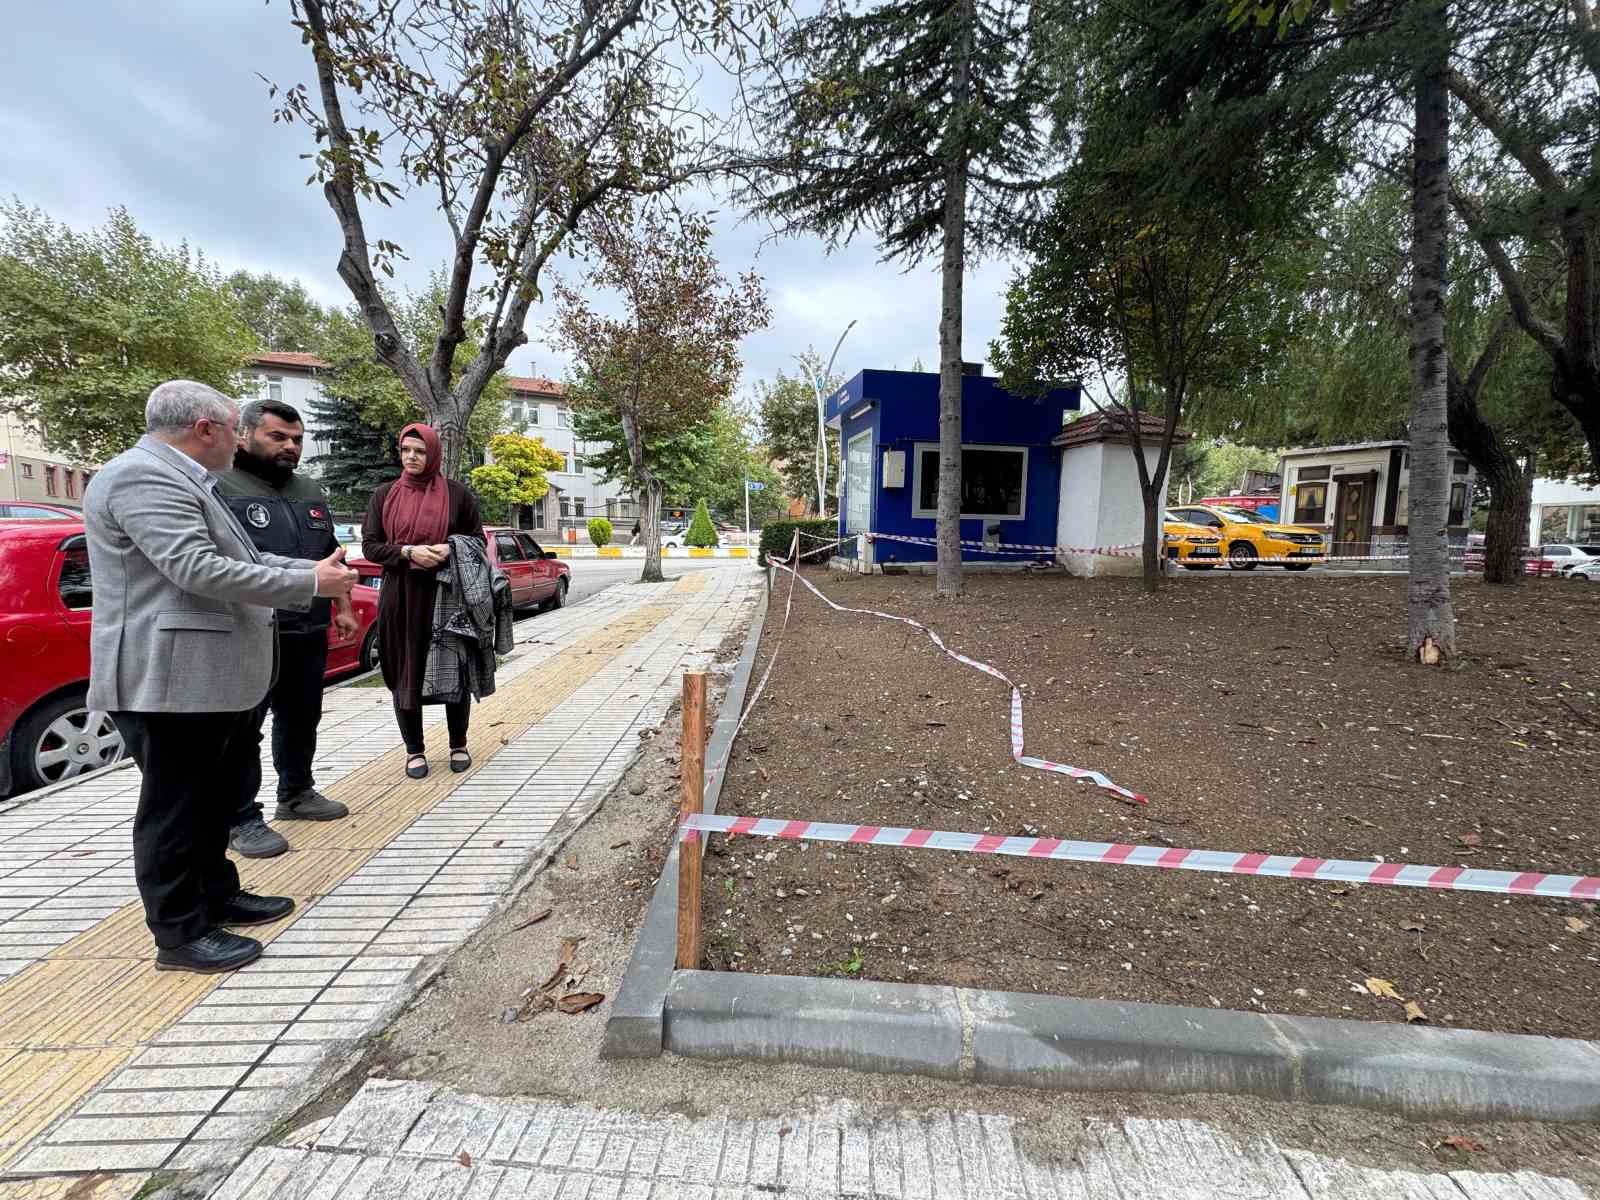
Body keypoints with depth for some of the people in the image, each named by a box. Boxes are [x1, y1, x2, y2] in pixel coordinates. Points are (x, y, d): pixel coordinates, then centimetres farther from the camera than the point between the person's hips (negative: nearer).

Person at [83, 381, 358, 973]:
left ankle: (217, 896, 34)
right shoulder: (144, 477, -17)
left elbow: (240, 558, 19)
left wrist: (315, 570, 11)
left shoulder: (179, 479, 18)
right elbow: (199, 569, -26)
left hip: (210, 675, 11)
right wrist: (309, 583, -20)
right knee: (176, 806, 1)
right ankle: (180, 934, 14)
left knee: (218, 793, 20)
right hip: (171, 677, -11)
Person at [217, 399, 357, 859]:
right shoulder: (219, 487, -7)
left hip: (308, 633, 7)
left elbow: (330, 555, 21)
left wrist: (342, 608, 17)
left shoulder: (310, 492, 15)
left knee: (301, 718, 17)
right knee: (241, 729, 3)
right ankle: (241, 819, 13)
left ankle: (296, 793, 33)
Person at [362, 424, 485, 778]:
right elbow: (370, 545, 4)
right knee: (406, 673, 4)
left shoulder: (457, 494, 2)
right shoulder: (384, 495, 7)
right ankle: (414, 750, 18)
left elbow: (478, 539, 7)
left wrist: (451, 549, -14)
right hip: (401, 598, 1)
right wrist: (408, 552, -14)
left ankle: (458, 745, 21)